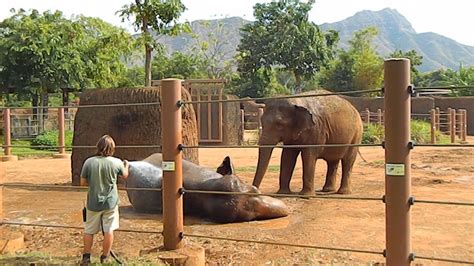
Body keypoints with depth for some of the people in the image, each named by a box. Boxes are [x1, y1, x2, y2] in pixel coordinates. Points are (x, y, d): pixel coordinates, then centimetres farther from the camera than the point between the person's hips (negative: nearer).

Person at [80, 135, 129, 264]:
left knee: (89, 231, 16)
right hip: (110, 202, -1)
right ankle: (104, 258, 18)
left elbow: (83, 182, -5)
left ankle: (86, 257, 26)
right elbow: (125, 176, 9)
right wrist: (126, 165, 29)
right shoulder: (116, 162, -10)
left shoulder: (89, 162, -11)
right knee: (109, 230, 10)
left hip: (93, 203, 1)